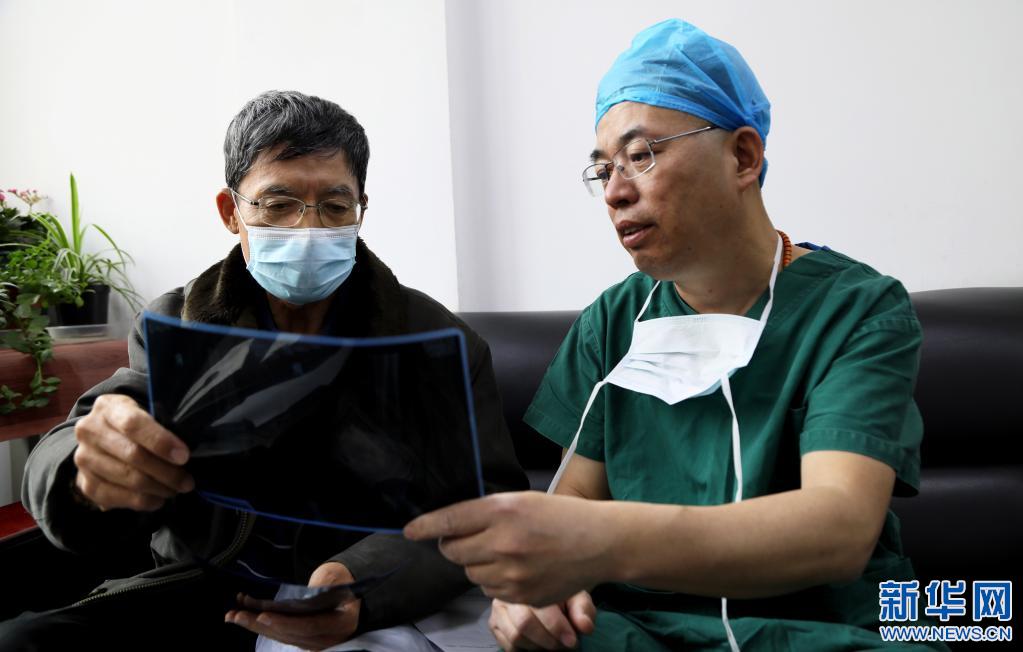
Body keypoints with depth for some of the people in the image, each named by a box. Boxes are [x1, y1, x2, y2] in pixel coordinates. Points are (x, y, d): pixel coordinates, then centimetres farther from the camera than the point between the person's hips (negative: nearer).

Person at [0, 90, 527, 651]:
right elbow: (57, 470, -8)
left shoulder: (437, 341, -4)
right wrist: (91, 466, -35)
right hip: (207, 588, 3)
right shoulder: (175, 326, 3)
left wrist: (364, 585, -33)